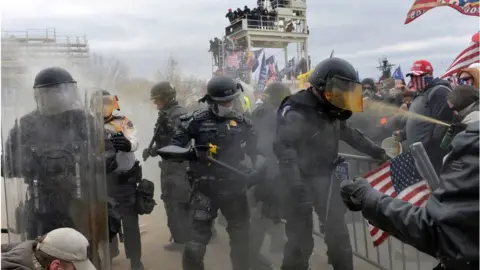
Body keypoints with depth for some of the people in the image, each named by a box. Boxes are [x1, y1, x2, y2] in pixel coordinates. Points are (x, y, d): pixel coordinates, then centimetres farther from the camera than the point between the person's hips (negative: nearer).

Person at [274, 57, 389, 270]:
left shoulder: (330, 110, 8)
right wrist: (297, 187, -36)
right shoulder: (295, 112, -20)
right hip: (301, 181, -8)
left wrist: (377, 151, 26)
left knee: (338, 233, 18)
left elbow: (350, 134, 23)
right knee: (300, 240, -1)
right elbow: (284, 149, -29)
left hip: (325, 177, 8)